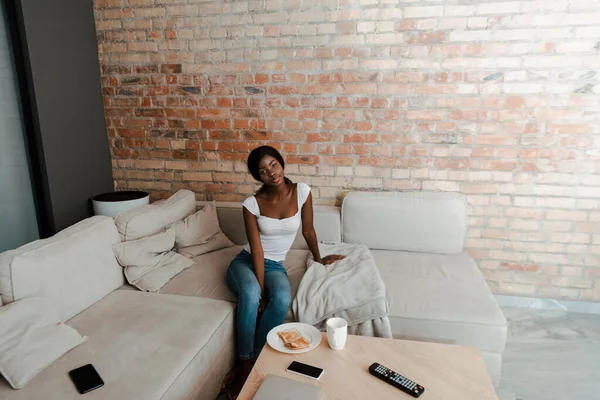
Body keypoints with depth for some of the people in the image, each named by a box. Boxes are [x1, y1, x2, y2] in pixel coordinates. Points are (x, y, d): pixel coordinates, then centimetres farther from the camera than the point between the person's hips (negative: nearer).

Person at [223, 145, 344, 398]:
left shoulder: (301, 191, -9)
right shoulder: (252, 204, -14)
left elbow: (308, 230, 5)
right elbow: (257, 250, -15)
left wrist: (319, 259, 17)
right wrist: (260, 291, -20)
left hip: (275, 265, 2)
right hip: (246, 261, -1)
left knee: (282, 298, -32)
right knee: (250, 295, -35)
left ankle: (255, 359, -12)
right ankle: (244, 365, -15)